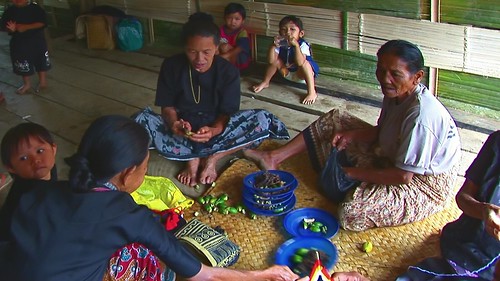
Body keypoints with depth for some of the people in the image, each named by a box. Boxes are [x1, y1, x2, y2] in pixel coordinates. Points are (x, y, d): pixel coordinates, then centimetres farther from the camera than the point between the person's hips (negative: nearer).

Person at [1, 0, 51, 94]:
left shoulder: (35, 8, -10)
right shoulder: (9, 11, -3)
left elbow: (43, 23, -17)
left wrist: (26, 27, -24)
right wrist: (10, 29, -23)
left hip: (37, 41, -2)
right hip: (19, 43, 2)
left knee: (41, 62, 12)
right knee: (23, 66, 11)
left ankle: (42, 82, 31)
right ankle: (27, 84, 30)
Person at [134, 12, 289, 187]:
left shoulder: (228, 72, -12)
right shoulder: (171, 66, -10)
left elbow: (227, 113, -13)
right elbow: (167, 106, -6)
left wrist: (213, 130, -37)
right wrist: (173, 123, -31)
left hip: (215, 128, 0)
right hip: (183, 130, 1)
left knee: (262, 120, -27)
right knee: (141, 121, -30)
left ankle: (212, 158, -17)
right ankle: (193, 159, -18)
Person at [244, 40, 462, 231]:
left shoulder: (421, 116, -32)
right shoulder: (396, 94, -6)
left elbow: (403, 175, -29)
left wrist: (353, 172, -20)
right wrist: (351, 135, -9)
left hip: (424, 182, -9)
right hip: (391, 158, 9)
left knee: (352, 213, -34)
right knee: (334, 120, 6)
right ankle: (274, 158, 7)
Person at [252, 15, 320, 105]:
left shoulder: (303, 45, -29)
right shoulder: (280, 44, -16)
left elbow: (300, 63, -46)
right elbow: (271, 61, -24)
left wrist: (296, 45, -53)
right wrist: (273, 45, -35)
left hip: (302, 74, -5)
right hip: (287, 73, 5)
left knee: (304, 63, -34)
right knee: (276, 60, -13)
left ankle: (312, 93, -32)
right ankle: (265, 83, 7)